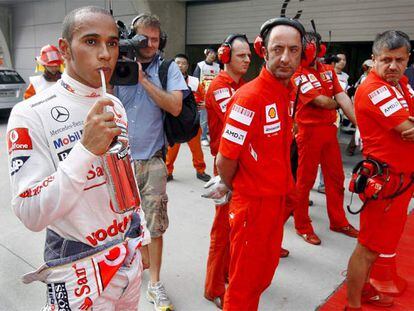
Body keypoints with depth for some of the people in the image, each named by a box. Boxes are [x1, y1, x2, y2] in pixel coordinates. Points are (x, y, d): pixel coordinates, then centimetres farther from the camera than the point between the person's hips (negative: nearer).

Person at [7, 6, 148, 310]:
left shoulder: (115, 105, 3)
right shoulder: (31, 115, -18)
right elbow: (31, 215, -22)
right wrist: (86, 149, -31)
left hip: (130, 254, 6)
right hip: (78, 269, -6)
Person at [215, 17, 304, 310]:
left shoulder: (288, 92, 3)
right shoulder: (250, 97, -23)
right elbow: (225, 159, -20)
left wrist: (282, 190, 12)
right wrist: (233, 188, -3)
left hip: (279, 200, 8)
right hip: (252, 204, -7)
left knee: (265, 274, 24)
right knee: (244, 282, 12)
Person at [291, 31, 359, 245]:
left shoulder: (328, 70, 10)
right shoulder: (297, 75, -9)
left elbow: (342, 97, 0)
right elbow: (321, 101, -17)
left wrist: (359, 123, -10)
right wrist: (335, 104, 4)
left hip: (330, 130, 7)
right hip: (309, 131, -6)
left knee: (335, 177, 15)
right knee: (305, 180, 4)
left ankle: (338, 221, 32)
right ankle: (302, 226, 20)